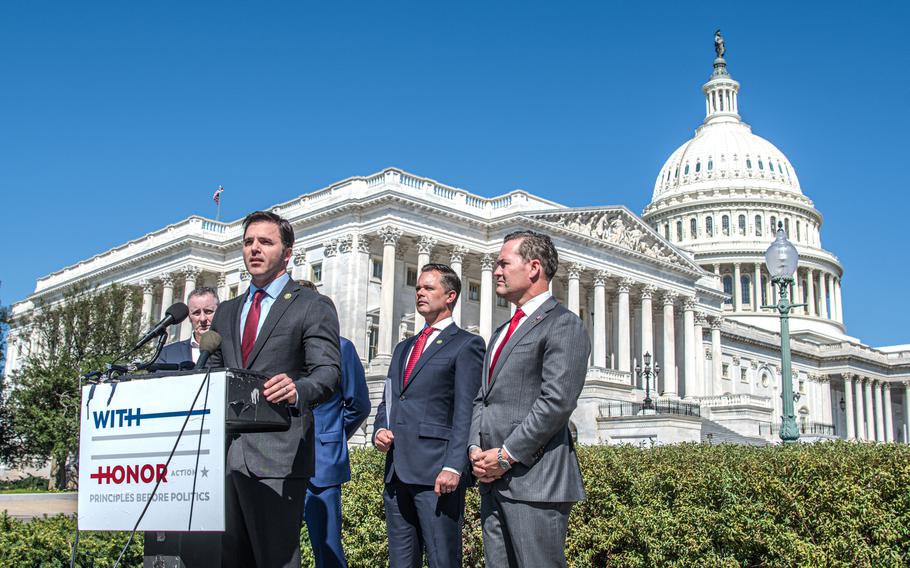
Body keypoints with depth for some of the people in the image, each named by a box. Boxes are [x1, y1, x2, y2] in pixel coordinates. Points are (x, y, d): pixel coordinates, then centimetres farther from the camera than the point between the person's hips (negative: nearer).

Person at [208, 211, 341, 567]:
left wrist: (297, 390, -31)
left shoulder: (313, 307, 2)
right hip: (225, 455, 6)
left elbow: (328, 373, -9)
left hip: (277, 457, -6)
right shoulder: (226, 312, 21)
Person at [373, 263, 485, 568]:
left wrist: (454, 466, -18)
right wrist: (379, 431, 4)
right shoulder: (403, 348, 23)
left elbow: (466, 413, -9)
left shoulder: (466, 345, 0)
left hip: (437, 473, -7)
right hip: (397, 472, 7)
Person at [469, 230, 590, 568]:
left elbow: (557, 401, -17)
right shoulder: (502, 332, 23)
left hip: (534, 481, -8)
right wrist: (475, 448, 3)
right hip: (493, 480, 8)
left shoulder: (563, 325, -6)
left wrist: (506, 456, -15)